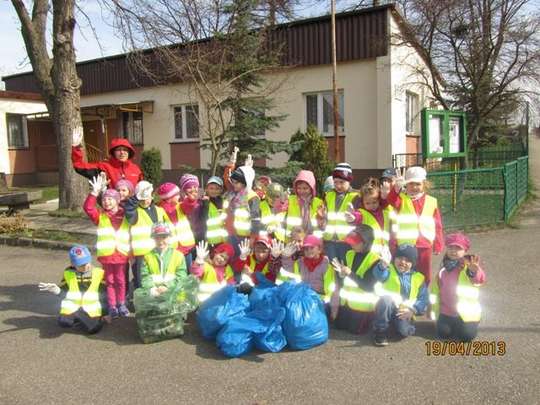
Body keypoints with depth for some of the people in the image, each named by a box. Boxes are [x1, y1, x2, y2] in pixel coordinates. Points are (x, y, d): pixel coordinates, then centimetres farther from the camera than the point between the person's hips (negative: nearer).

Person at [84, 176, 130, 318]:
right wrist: (95, 192, -21)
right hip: (106, 254, 0)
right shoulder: (100, 216, 5)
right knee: (110, 281, 8)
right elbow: (88, 207, -12)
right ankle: (112, 306, 18)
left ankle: (121, 304, 24)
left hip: (122, 254, 0)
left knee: (120, 281, 10)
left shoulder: (126, 216, 7)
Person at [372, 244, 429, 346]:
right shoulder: (389, 270, 1)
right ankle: (380, 331, -19)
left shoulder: (418, 278, 7)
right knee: (386, 298, -35)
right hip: (387, 309, 0)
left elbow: (423, 299, 4)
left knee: (404, 331, -31)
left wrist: (412, 310, -13)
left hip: (405, 312, 0)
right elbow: (380, 275, -24)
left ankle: (407, 326, 8)